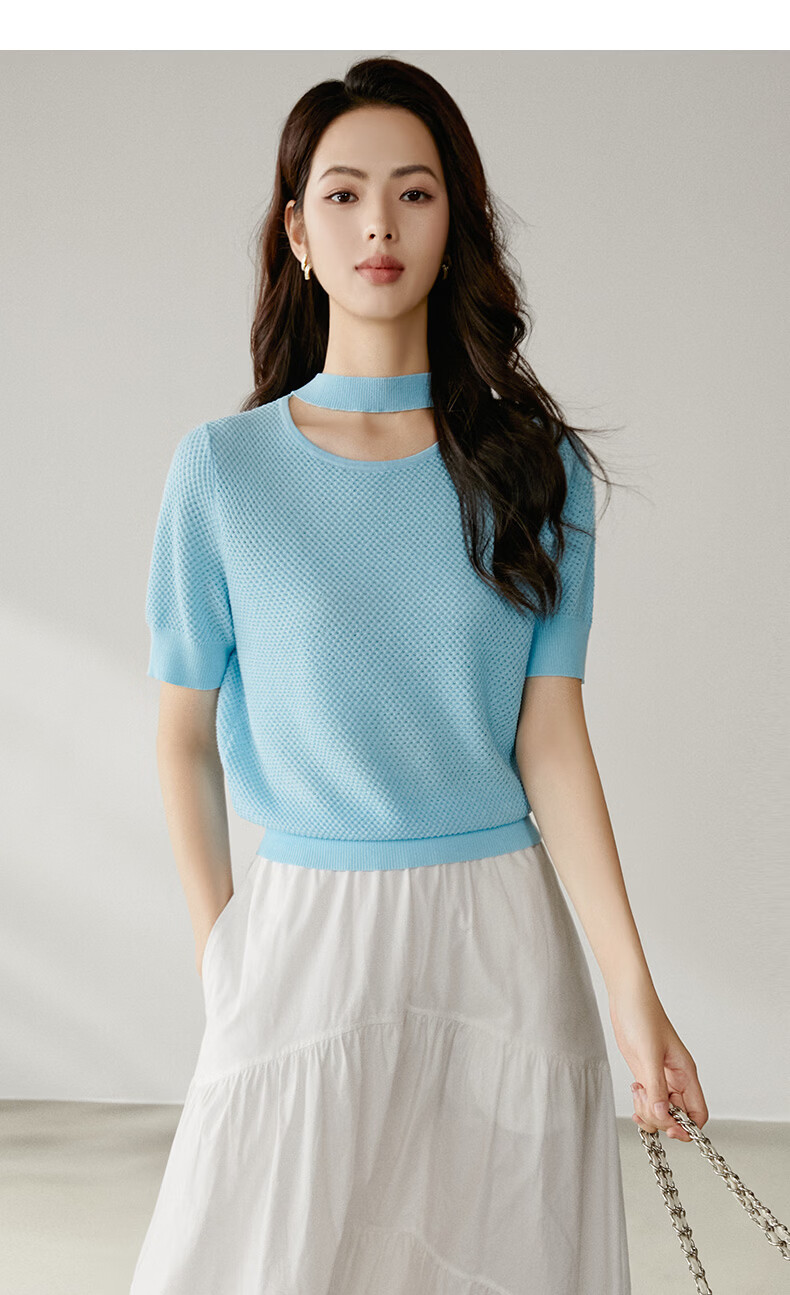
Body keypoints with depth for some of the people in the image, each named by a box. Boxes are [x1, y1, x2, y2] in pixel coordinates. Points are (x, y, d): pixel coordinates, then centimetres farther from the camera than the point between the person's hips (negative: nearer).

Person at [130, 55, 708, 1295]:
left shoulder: (536, 468, -1)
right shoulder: (224, 468, -3)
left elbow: (550, 738, -4)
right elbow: (186, 733, 3)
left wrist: (634, 989, -9)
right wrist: (219, 952, -1)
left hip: (502, 929, 1)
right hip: (304, 930, -1)